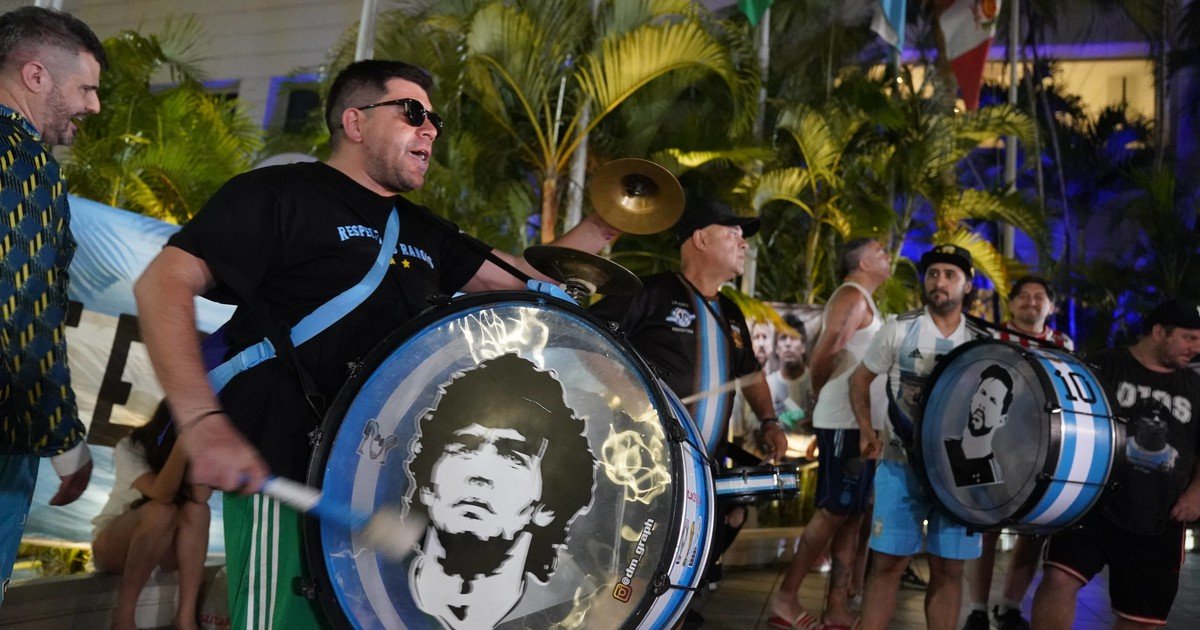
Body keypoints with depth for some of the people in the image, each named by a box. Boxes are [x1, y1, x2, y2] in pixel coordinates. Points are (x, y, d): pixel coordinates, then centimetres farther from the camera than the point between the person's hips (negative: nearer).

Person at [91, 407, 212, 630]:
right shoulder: (130, 448, -19)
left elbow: (201, 496, -30)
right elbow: (161, 495, -36)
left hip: (166, 549, 3)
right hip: (112, 545, -3)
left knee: (197, 510, -29)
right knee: (162, 511, -35)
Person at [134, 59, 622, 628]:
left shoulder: (422, 232, 18)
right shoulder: (281, 194, -4)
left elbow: (521, 277, 23)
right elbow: (163, 283, -13)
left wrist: (598, 229, 7)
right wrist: (204, 421, -28)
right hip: (285, 472, -7)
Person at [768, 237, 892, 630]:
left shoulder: (862, 300, 21)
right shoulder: (853, 297, -9)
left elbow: (826, 355, 22)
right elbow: (823, 355, -18)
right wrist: (820, 396, -2)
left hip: (859, 422, 9)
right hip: (845, 422, -9)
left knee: (852, 516, 7)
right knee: (833, 513, -8)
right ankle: (785, 599, -1)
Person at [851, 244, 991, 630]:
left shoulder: (983, 342, 4)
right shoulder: (899, 329, 0)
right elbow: (860, 379, 9)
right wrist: (866, 429, -4)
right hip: (902, 464, -2)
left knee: (948, 568, 7)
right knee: (888, 562, -1)